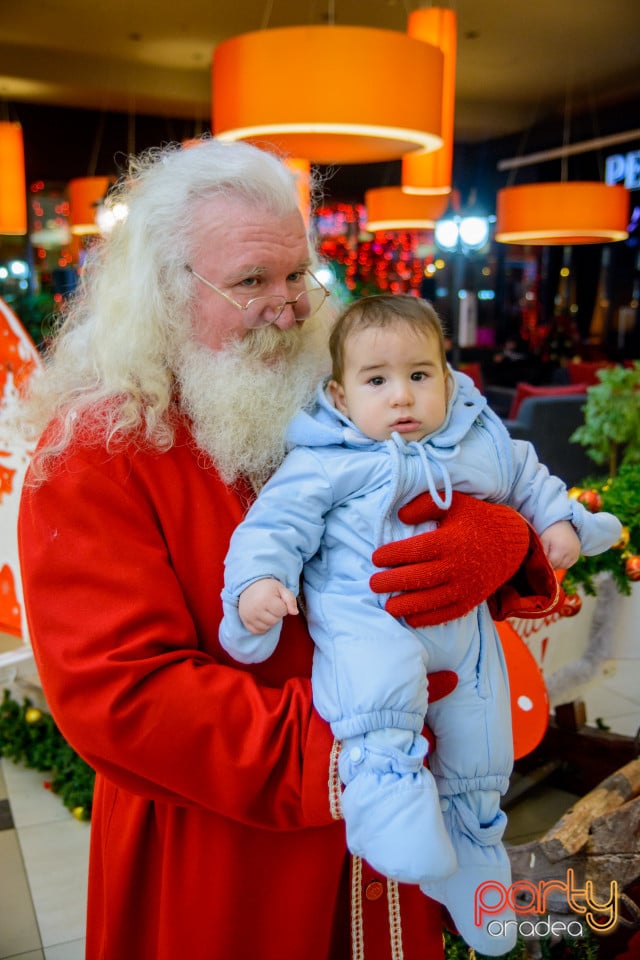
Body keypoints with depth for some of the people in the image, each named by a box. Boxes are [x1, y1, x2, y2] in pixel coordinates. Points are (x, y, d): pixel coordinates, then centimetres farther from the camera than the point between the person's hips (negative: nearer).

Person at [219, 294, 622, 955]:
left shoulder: (482, 441, 9)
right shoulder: (322, 462, -6)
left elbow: (527, 479, 25)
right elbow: (278, 522, -10)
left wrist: (561, 521, 11)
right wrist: (259, 579, -25)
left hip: (462, 624, 5)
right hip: (365, 617, -4)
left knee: (479, 757, 14)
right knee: (378, 679, -40)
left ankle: (471, 853, 36)